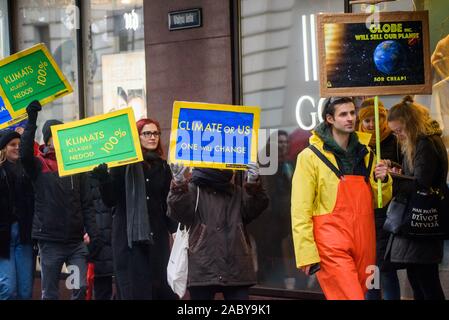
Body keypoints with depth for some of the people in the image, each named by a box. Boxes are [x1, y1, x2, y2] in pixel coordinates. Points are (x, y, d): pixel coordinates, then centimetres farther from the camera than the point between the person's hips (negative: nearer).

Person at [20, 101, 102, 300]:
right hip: (50, 240, -3)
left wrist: (93, 234, 1)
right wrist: (31, 121, -30)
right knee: (50, 293, 3)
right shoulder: (39, 165, 0)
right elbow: (25, 154, -24)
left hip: (76, 240, 3)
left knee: (80, 288, -4)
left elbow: (86, 205, 9)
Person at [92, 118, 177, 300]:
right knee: (135, 291, -6)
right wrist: (103, 180, -23)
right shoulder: (124, 164, -1)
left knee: (163, 291, 1)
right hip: (130, 237, -4)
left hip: (157, 237, 4)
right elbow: (110, 200, -6)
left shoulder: (163, 167, 13)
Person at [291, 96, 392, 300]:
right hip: (332, 244, -6)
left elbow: (380, 201, 22)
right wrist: (307, 254, -13)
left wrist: (383, 181, 1)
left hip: (364, 244, 6)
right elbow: (300, 210, -7)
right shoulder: (311, 156, -4)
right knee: (352, 297, -16)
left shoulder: (365, 153, 14)